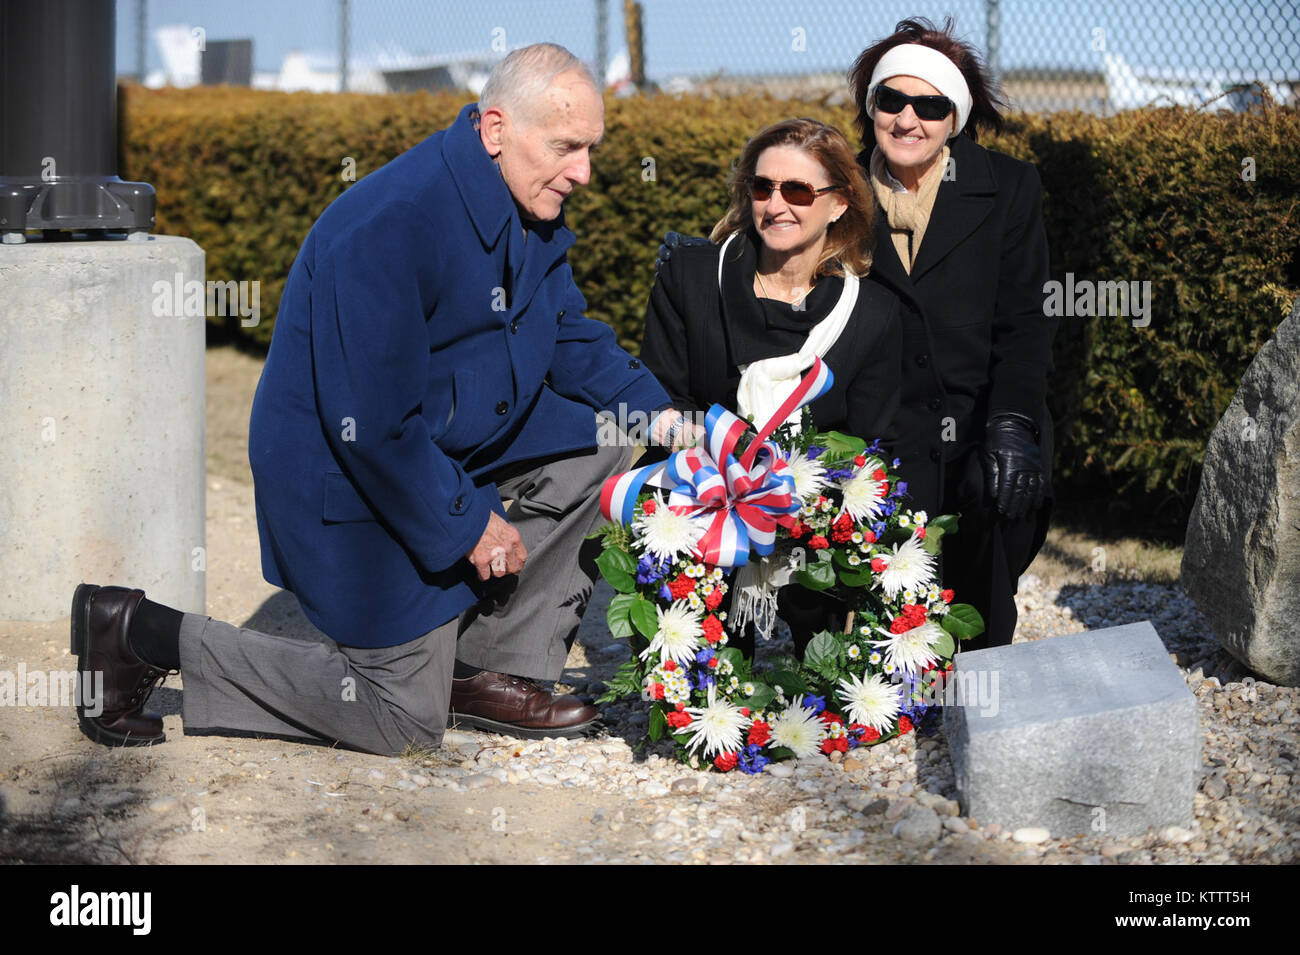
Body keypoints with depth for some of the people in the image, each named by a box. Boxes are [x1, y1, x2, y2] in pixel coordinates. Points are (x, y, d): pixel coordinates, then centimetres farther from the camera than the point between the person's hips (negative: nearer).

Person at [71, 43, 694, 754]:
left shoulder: (531, 213, -2)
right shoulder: (390, 228, -32)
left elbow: (568, 337, 11)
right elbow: (372, 424, -30)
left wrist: (653, 412, -5)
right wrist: (468, 522, -21)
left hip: (450, 447, 9)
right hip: (352, 483, -9)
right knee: (405, 719, -3)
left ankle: (493, 668, 6)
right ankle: (138, 634, 6)